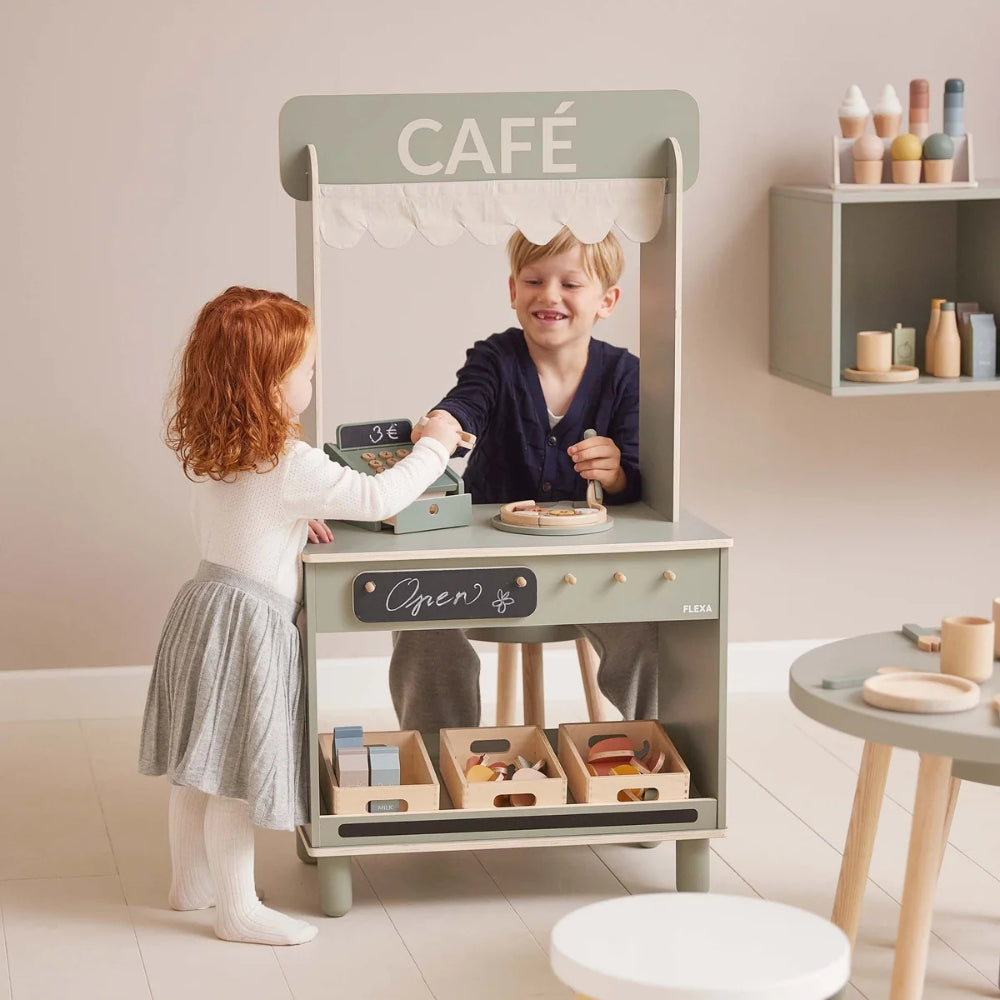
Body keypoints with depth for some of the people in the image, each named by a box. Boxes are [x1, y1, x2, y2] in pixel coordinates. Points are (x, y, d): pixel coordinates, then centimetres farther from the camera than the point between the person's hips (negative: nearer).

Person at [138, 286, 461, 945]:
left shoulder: (209, 451, 3)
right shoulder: (291, 467, -21)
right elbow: (379, 499, -17)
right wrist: (433, 447, -5)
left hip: (205, 606, 9)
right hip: (249, 625, -9)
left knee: (202, 765, 19)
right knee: (236, 773, -1)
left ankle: (192, 880, 32)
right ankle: (238, 910, 7)